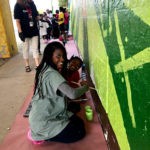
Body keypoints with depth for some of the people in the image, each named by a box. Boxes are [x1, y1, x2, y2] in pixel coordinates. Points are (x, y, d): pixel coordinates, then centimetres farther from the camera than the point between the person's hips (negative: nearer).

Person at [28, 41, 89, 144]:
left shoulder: (46, 70, 5)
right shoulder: (52, 74, -27)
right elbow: (72, 94, -35)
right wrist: (85, 87, -14)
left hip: (48, 113, 10)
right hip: (43, 121, -9)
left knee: (80, 123, 12)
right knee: (80, 132, -2)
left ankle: (40, 132, 13)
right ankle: (40, 135, 2)